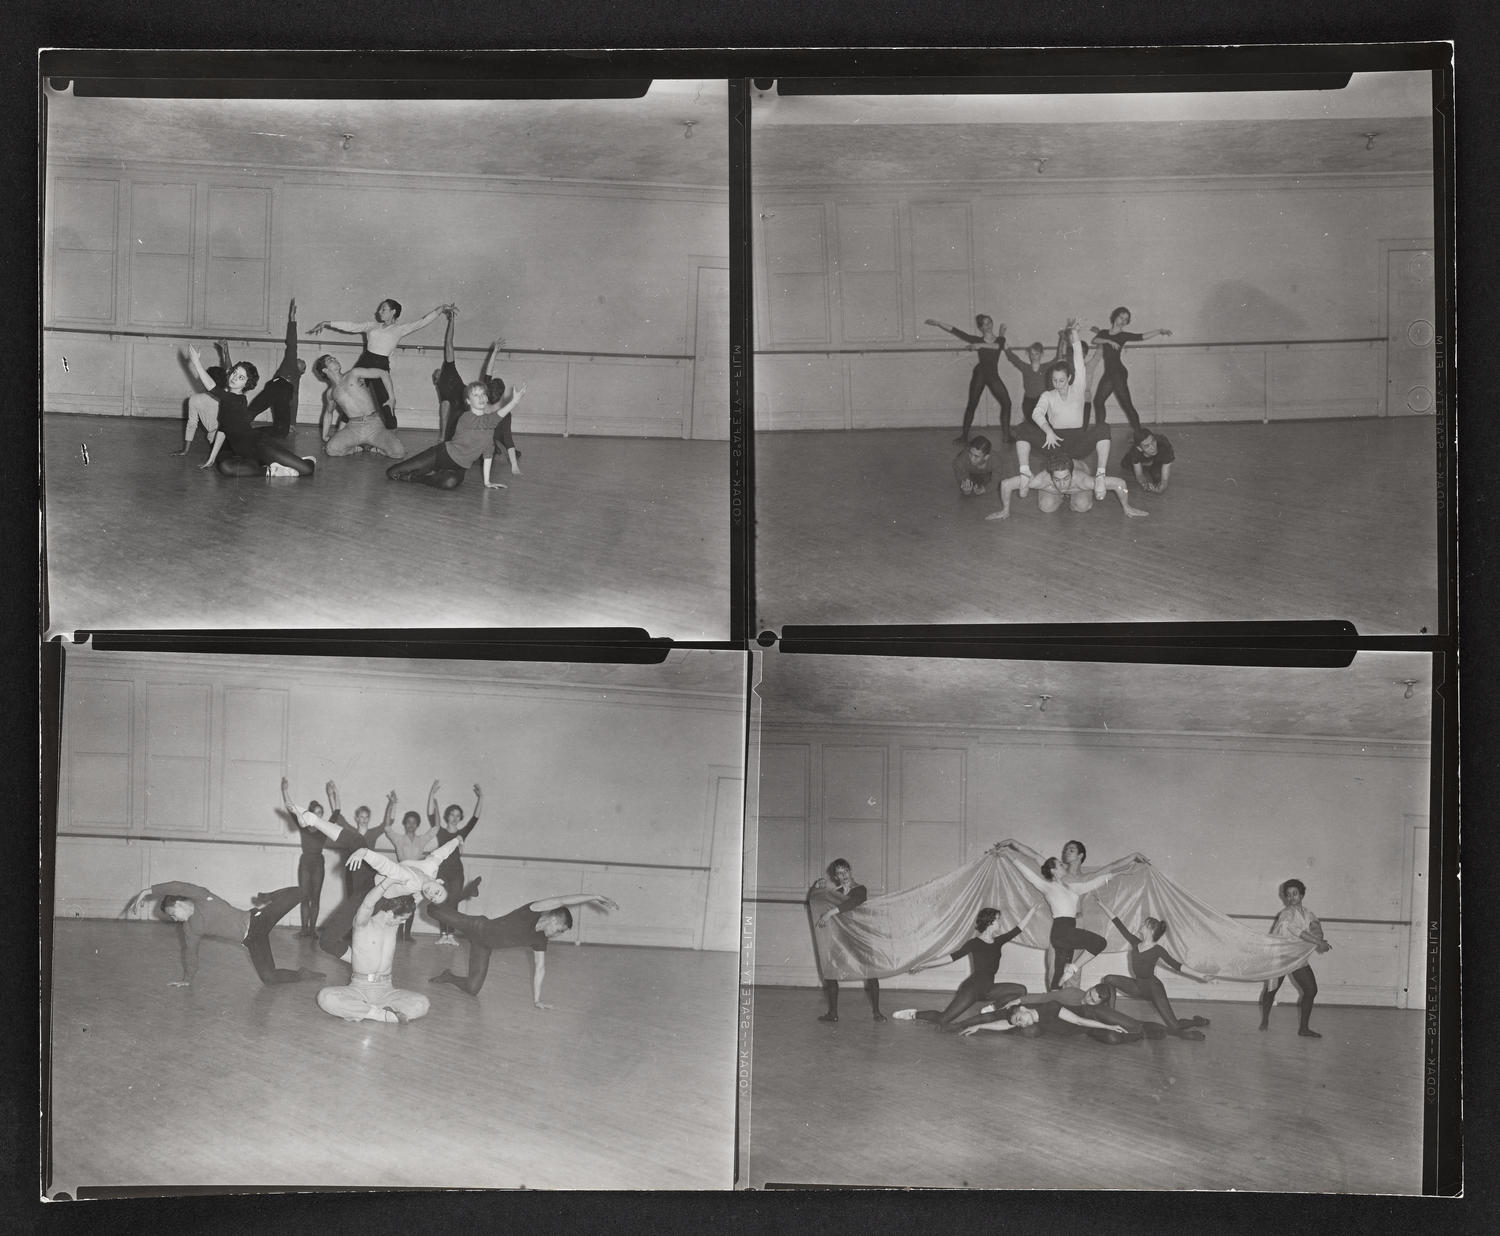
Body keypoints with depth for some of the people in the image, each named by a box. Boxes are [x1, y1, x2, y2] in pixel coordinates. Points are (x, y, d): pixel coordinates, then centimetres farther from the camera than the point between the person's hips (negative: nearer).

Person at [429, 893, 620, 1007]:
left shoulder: (540, 940, -3)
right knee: (436, 911, -21)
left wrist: (536, 1000, -1)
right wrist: (594, 897, -37)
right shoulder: (532, 911, -24)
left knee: (472, 989, -2)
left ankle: (447, 977, 28)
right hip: (479, 928, -7)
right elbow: (563, 901, -36)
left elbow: (540, 968, 4)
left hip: (483, 946, 7)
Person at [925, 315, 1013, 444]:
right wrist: (937, 323, -5)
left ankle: (1006, 434, -1)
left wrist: (982, 345, -25)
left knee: (1006, 403, -8)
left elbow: (998, 346, -19)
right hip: (979, 374, -1)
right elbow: (956, 332, -1)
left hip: (993, 375, 1)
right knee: (972, 404, -1)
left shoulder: (999, 340, 6)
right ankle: (964, 434, 6)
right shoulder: (977, 340, 3)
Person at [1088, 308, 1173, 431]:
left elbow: (1142, 337, -7)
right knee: (1098, 400, 8)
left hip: (1118, 372, -6)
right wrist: (1109, 341, -20)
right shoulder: (1104, 333, 13)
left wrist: (1159, 331, -16)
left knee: (1126, 403, -10)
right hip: (1108, 373, 6)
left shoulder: (1123, 335, 2)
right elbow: (1095, 340, -5)